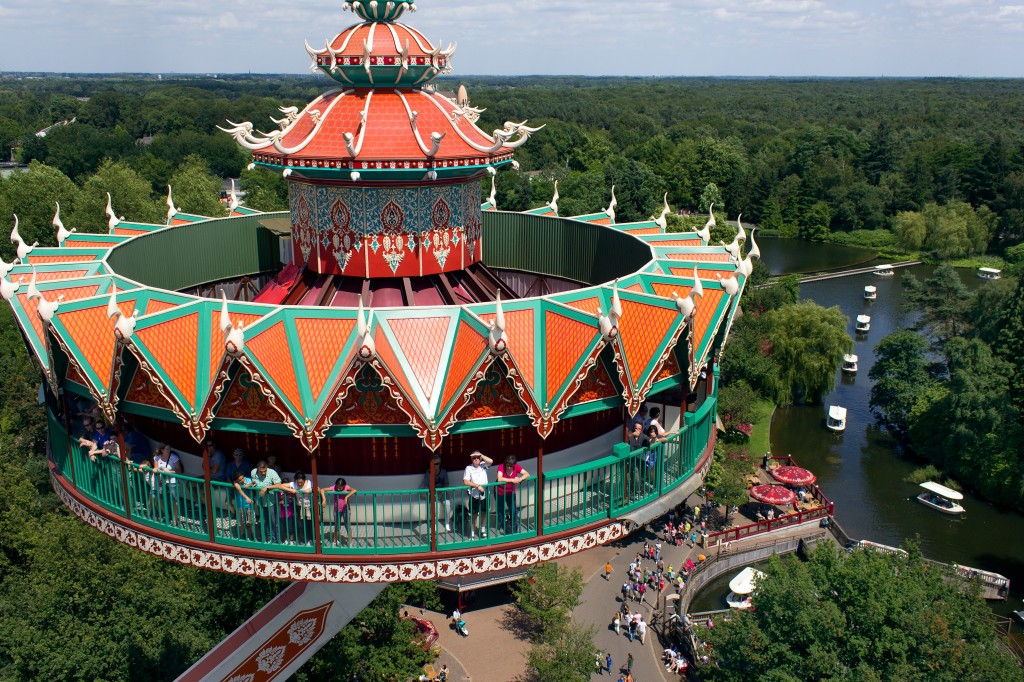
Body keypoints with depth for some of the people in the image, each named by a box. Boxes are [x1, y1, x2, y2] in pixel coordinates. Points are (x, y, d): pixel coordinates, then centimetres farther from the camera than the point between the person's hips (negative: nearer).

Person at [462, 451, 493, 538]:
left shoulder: (483, 465, -3)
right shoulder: (469, 468, -12)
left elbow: (491, 461, -22)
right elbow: (465, 482, -21)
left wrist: (481, 455, -23)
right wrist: (477, 486, -27)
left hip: (485, 494, 3)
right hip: (474, 496, -3)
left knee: (484, 512, 18)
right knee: (474, 515, 5)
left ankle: (483, 530, 38)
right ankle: (472, 533, 18)